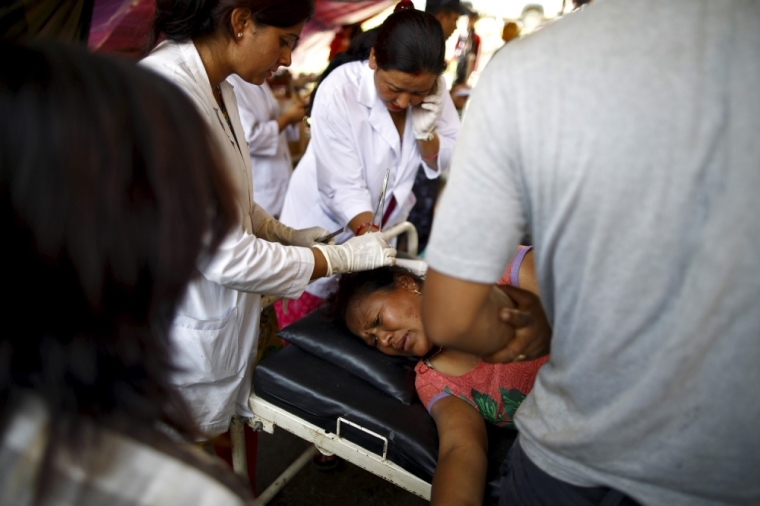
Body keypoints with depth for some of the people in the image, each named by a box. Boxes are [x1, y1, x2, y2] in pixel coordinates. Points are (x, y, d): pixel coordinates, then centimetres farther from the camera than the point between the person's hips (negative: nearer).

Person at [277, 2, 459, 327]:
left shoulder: (432, 89, -12)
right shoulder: (339, 92, -25)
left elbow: (444, 164, -5)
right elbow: (344, 190, -27)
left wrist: (424, 130, -24)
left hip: (383, 226, 4)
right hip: (323, 230, -3)